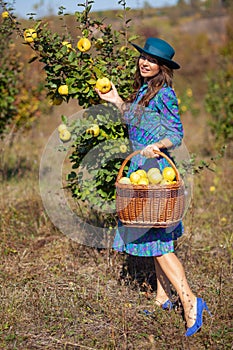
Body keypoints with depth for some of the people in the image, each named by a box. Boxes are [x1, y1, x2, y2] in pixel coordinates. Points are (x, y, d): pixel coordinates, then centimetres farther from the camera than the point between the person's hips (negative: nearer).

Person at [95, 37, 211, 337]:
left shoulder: (164, 93, -12)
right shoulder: (142, 90, 14)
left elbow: (177, 134, -13)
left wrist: (157, 146, -31)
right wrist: (117, 102, 21)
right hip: (141, 168, 9)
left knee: (157, 239, -11)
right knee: (156, 237, 12)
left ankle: (189, 301, -10)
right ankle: (164, 296, 19)